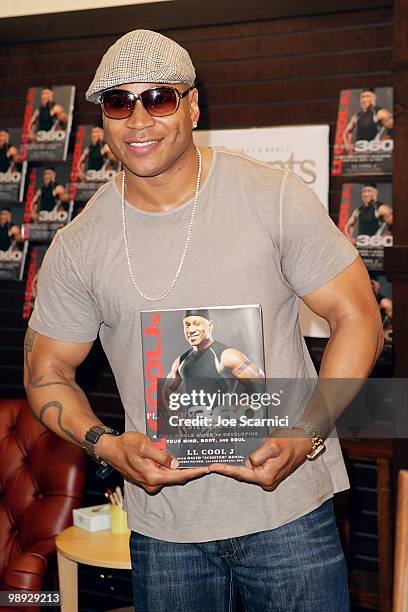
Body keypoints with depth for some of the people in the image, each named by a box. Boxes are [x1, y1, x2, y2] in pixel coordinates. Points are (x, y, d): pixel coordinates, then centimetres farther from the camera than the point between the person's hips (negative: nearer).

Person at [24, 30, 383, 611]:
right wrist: (107, 444, -11)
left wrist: (304, 436, -17)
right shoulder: (77, 247, -1)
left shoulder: (274, 197, -7)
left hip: (290, 504, -1)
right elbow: (47, 369, 8)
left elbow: (358, 318, -4)